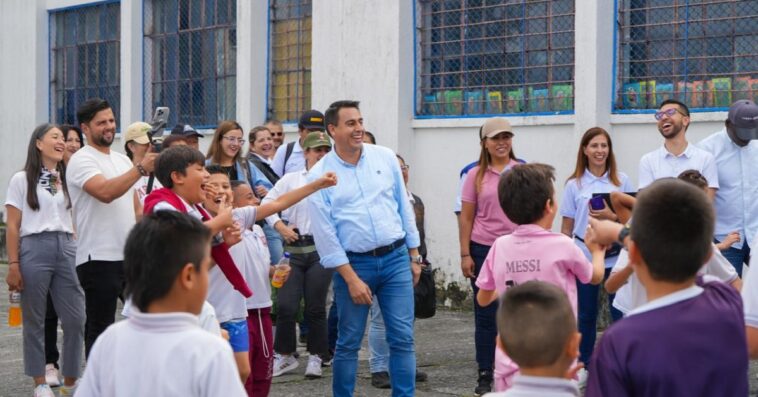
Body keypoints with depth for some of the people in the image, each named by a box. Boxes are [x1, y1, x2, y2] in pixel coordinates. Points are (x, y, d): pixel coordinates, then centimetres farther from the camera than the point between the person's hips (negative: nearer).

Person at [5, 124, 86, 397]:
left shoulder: (67, 179, 15)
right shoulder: (22, 180, 2)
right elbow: (13, 227, -1)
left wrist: (79, 255, 8)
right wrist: (13, 265, -7)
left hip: (66, 248, 4)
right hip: (35, 248, -4)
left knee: (75, 318, -1)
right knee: (34, 319, 5)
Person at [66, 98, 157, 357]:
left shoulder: (122, 160, 16)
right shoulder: (82, 160, -9)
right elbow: (105, 192, -28)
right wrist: (140, 168, -31)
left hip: (130, 255, 8)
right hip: (99, 258, -8)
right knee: (100, 329, 0)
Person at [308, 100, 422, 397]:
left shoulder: (385, 158, 4)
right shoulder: (319, 174, -5)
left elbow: (404, 207, 11)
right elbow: (325, 233, -7)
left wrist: (414, 256, 11)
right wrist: (351, 279, -10)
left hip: (395, 259, 2)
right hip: (353, 263, -2)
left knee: (403, 338, 0)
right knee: (349, 343, 6)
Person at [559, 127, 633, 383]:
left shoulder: (622, 181, 3)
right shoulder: (574, 185, 3)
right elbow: (567, 227, 7)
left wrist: (612, 216, -13)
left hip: (615, 256, 0)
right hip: (583, 256, 0)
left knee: (620, 312, -1)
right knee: (586, 314, 9)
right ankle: (584, 365, 20)